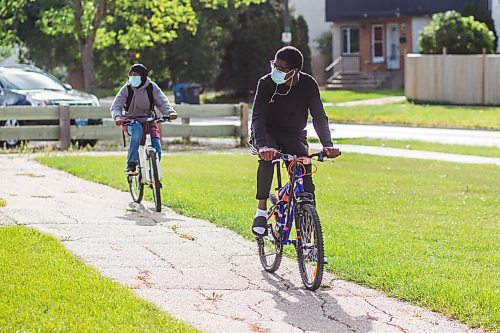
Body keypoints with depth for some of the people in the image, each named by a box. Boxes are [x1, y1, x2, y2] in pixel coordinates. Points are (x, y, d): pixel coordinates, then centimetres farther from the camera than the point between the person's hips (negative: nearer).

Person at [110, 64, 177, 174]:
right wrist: (117, 117, -35)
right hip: (130, 121, -2)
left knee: (157, 146, -18)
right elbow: (116, 106, -13)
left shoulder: (151, 87, -4)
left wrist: (170, 112, -30)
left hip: (148, 119, 2)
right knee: (137, 129, -39)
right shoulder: (127, 88, -8)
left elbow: (162, 102, -9)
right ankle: (131, 165, -38)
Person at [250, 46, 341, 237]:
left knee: (306, 179, -17)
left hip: (294, 137, 2)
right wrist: (263, 145, -47)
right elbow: (258, 117, -29)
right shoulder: (266, 83, -20)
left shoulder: (308, 85, -14)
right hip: (267, 135, -2)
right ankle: (261, 211, -27)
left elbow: (319, 117, -15)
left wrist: (327, 145, -33)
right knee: (268, 156, -35)